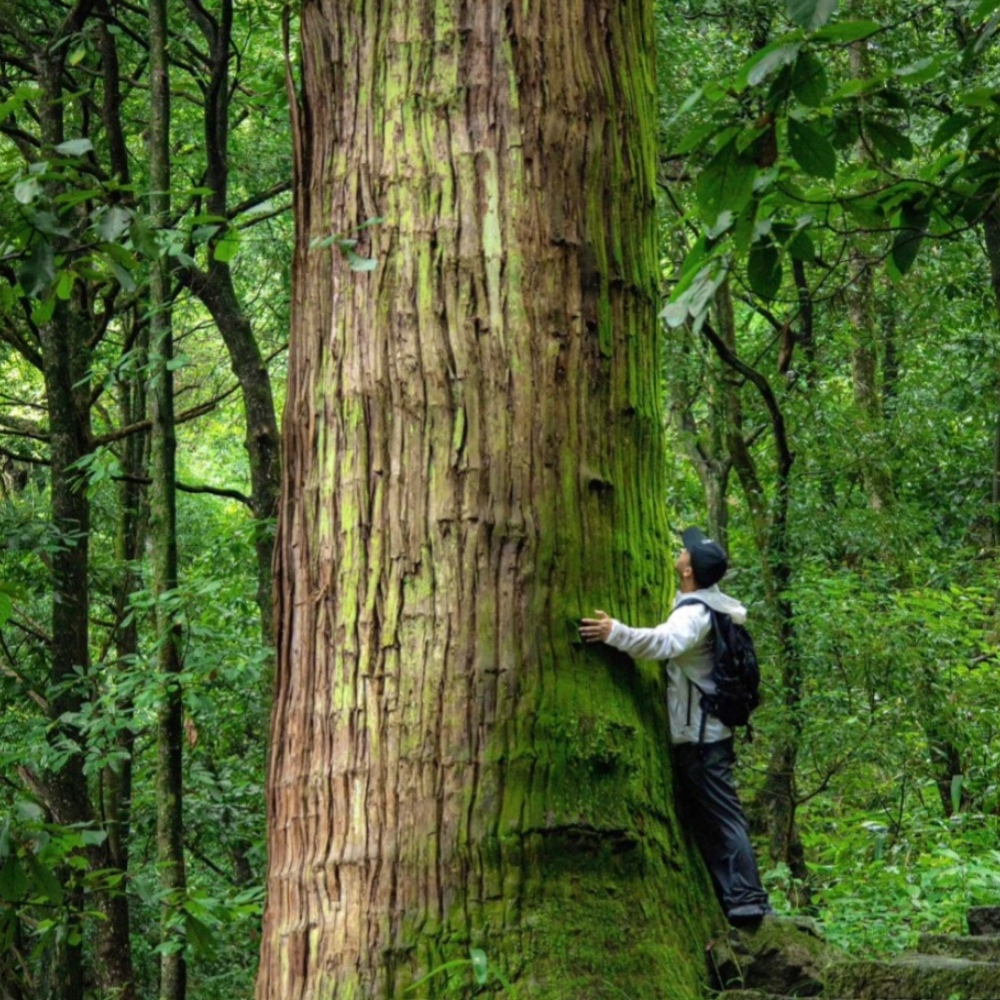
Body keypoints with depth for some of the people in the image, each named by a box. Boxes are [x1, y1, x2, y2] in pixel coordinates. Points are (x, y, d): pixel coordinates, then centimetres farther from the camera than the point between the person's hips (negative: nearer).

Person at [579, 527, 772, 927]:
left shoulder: (696, 613, -20)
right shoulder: (715, 605, 10)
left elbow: (667, 641, -41)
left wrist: (616, 633, -50)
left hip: (699, 738, -10)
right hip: (703, 733, 10)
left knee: (721, 817, -9)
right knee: (705, 818, 12)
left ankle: (746, 898, -10)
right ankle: (731, 898, 14)